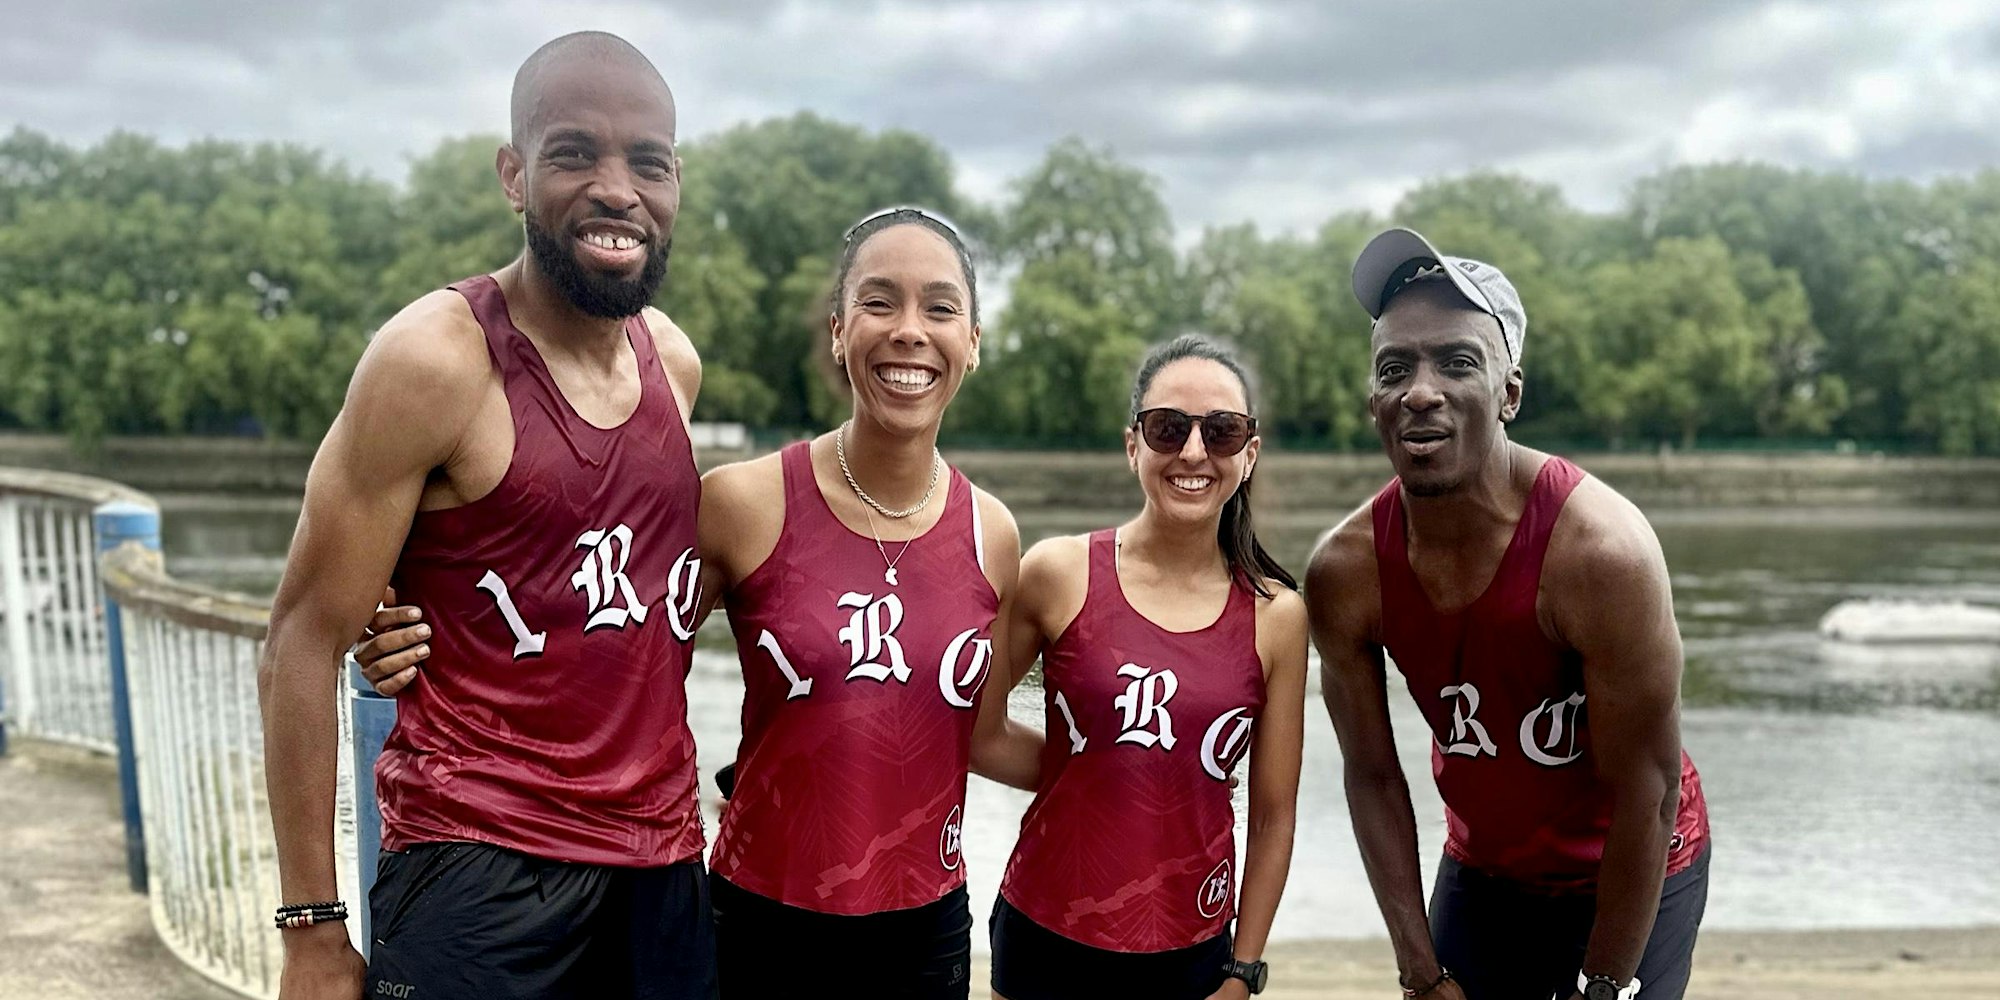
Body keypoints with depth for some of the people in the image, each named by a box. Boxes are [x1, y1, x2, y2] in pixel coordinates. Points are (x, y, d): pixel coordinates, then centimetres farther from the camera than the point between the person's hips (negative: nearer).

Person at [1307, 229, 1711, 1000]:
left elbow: (1647, 792, -21)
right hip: (1481, 871, 3)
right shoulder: (1344, 573, -18)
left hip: (1633, 878, -3)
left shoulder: (1603, 550, -30)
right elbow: (1372, 777, -9)